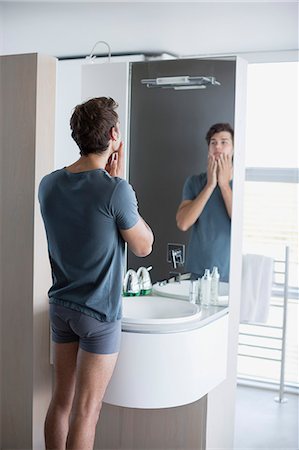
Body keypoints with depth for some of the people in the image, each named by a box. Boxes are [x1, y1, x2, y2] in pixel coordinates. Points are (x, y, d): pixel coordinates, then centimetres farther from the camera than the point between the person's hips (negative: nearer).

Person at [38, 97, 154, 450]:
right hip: (99, 314, -6)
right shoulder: (115, 190, -21)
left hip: (61, 305, 6)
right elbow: (143, 246, -7)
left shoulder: (49, 184, -1)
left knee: (61, 400, 17)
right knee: (85, 411, 4)